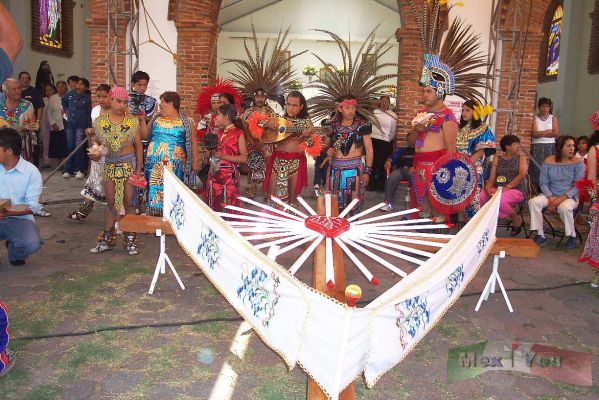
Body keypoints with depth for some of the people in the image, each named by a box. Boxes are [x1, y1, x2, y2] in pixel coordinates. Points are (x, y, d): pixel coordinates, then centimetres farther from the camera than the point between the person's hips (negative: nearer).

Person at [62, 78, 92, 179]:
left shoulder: (88, 98, -7)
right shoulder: (70, 96, 8)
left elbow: (90, 113, -8)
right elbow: (63, 101, 30)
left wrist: (89, 127, -11)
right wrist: (66, 111, 18)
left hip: (81, 125, -5)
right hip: (70, 124, 5)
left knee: (79, 147, -6)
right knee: (70, 147, 7)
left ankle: (80, 170, 3)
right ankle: (68, 170, 13)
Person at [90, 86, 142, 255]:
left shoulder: (132, 121, -1)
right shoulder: (100, 121, 3)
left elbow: (138, 145, 1)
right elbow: (96, 143, 14)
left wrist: (139, 169, -3)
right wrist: (95, 153, -8)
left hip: (129, 165, -2)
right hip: (109, 165, 2)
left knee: (128, 202, 2)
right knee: (110, 203, 8)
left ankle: (130, 240, 12)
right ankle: (107, 240, 18)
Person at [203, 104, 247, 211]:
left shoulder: (238, 133, -8)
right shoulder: (219, 132, 12)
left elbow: (244, 158, -13)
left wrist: (223, 156, -17)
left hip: (229, 174, -7)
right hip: (215, 172, 7)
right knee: (213, 206, 10)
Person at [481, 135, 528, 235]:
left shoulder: (521, 157, 8)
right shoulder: (497, 159, 13)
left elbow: (522, 175, -9)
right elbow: (491, 178, 6)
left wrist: (506, 187, -22)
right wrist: (487, 188, -18)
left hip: (516, 190, -3)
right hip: (497, 189, 3)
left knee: (499, 200, -35)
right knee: (480, 196, -27)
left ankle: (517, 219, -6)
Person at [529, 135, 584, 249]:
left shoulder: (577, 162, -4)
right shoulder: (548, 161, 1)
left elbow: (578, 186, -8)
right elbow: (543, 183, 1)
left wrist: (562, 198, -20)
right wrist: (550, 198, -15)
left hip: (570, 197, -2)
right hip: (551, 195, 3)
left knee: (564, 207, -36)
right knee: (533, 202, -25)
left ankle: (572, 236, -8)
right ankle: (540, 235, -12)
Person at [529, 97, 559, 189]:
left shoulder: (553, 118, 9)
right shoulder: (535, 118, 7)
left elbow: (556, 133, -4)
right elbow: (534, 134, -6)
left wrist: (540, 133, -5)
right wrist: (548, 131, -4)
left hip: (549, 147, 0)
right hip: (536, 147, 0)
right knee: (536, 168, -6)